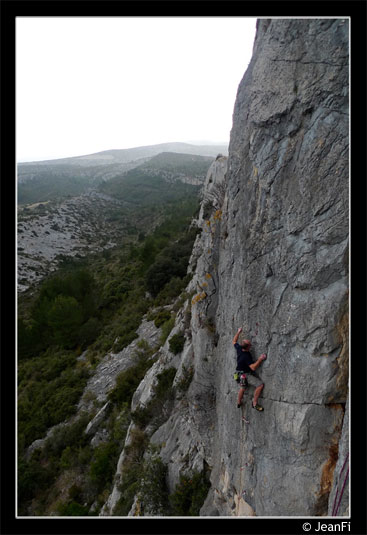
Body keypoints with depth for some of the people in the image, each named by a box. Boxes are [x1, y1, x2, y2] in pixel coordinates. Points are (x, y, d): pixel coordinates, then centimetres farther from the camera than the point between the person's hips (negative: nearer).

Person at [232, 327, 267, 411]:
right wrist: (260, 359, -30)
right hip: (246, 375, -9)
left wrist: (238, 332, 12)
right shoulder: (246, 356, -33)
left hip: (242, 373, 9)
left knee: (242, 387, 27)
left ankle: (239, 402, 47)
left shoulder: (239, 348, -11)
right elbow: (253, 367, -33)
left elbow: (234, 341, 10)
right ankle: (255, 403, -3)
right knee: (260, 384, -13)